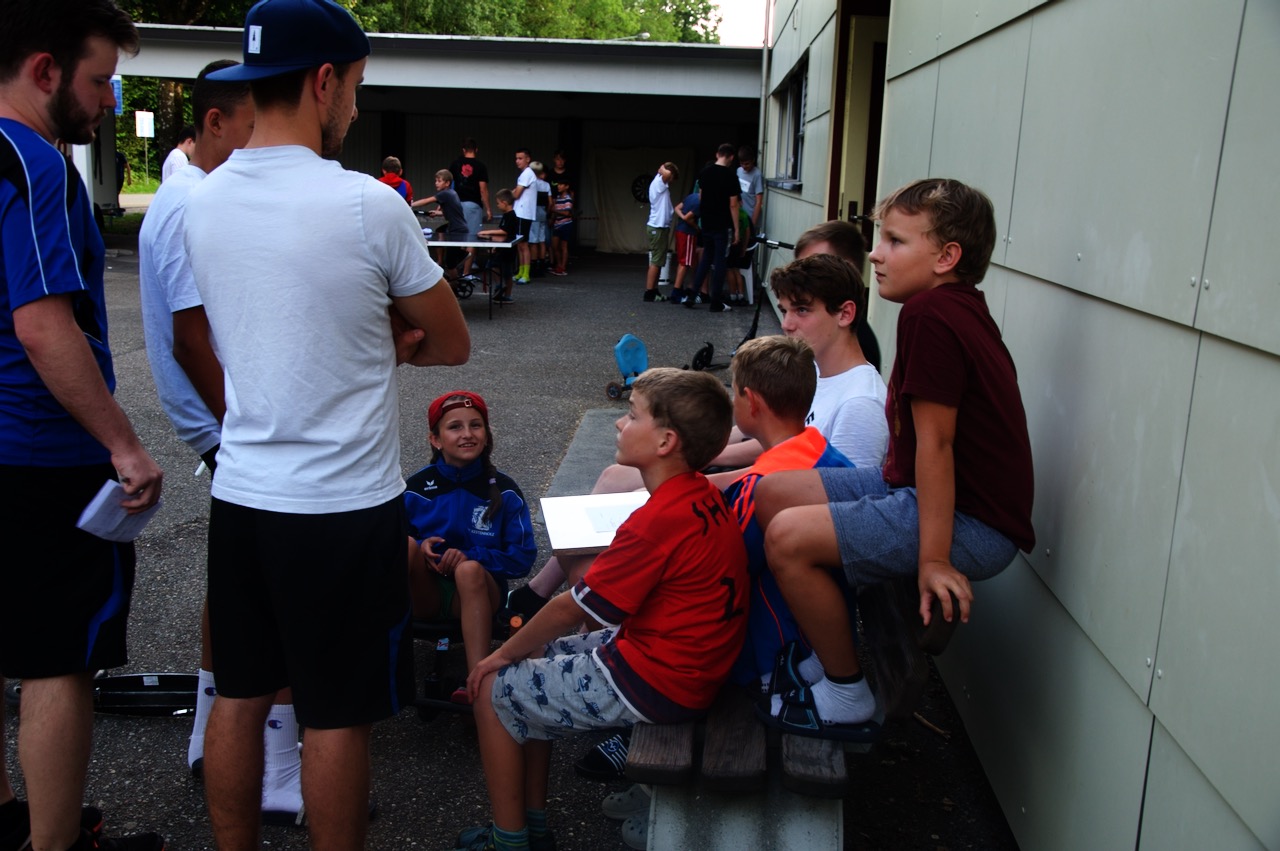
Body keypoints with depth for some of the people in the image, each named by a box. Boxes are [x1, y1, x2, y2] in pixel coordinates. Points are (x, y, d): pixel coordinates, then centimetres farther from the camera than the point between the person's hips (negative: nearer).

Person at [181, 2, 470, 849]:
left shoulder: (205, 200, 3)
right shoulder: (369, 206, -15)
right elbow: (451, 344, -4)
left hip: (241, 491, 6)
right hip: (345, 503, -6)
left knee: (238, 697, 18)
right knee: (338, 717, 8)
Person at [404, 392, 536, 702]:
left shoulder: (503, 490, -2)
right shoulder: (416, 487, 1)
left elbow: (523, 557, -4)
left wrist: (470, 557, -19)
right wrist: (420, 550, -18)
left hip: (476, 594, -1)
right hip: (425, 593, 1)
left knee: (470, 570, -36)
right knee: (405, 545, -27)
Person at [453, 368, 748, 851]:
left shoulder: (658, 521, -26)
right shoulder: (702, 495, 2)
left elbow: (572, 609, -17)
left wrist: (504, 654, 1)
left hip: (653, 683, -9)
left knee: (493, 691, 2)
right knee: (532, 660, 20)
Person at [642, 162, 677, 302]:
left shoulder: (661, 184, 17)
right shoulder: (658, 182, -14)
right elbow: (667, 173, -31)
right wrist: (662, 169, -14)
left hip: (659, 227, 10)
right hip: (657, 228, -10)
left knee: (657, 261, 12)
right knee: (656, 261, -8)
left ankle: (653, 291, 16)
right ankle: (649, 293, -6)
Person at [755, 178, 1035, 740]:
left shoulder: (930, 314, -21)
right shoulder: (955, 306, 9)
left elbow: (935, 440, -23)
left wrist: (934, 558, -20)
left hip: (973, 524, -10)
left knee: (789, 538, -21)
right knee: (773, 493, 8)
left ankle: (847, 695, 1)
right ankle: (829, 653, 21)